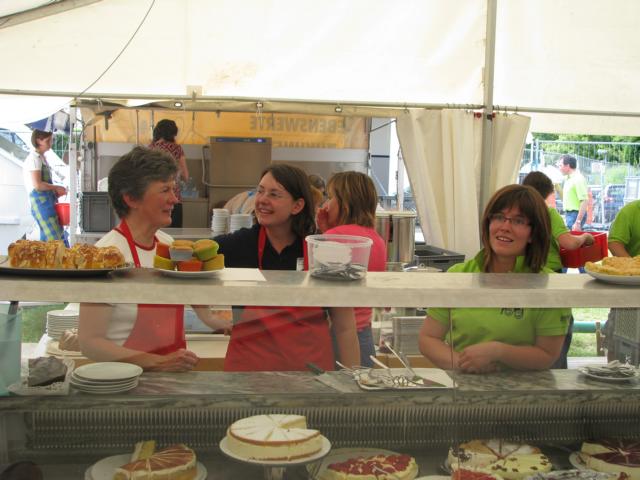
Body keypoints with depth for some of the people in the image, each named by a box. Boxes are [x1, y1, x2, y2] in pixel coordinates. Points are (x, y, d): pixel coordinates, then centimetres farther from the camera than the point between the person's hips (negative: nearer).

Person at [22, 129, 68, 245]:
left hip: (48, 201, 10)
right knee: (54, 239, -13)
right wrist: (56, 188, -7)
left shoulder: (42, 157, 18)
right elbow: (37, 185, -19)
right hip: (41, 201, -10)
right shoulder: (34, 158, -11)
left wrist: (55, 192, 9)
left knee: (61, 237, 8)